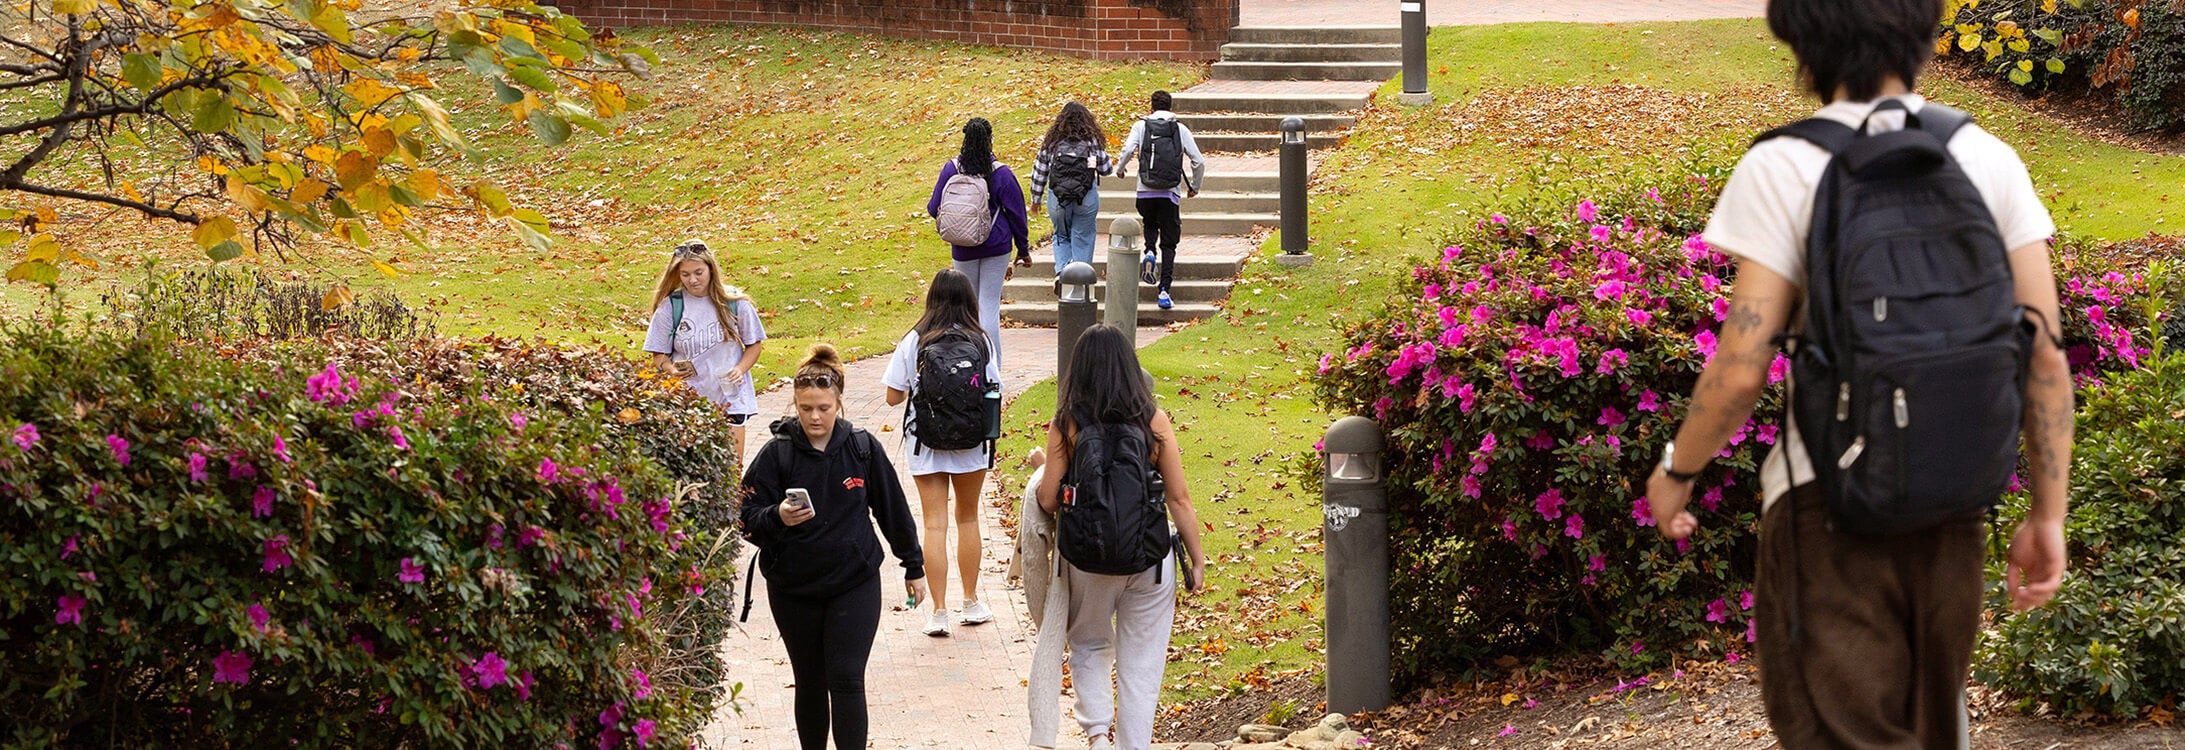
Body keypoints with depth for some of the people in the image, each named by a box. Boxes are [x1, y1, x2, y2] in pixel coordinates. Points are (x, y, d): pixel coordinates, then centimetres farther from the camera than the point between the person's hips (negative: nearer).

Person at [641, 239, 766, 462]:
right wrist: (673, 370, -16)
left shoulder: (734, 303, 0)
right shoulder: (670, 306, 1)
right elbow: (659, 356, 5)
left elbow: (754, 344, 9)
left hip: (730, 399, 0)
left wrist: (739, 370, -9)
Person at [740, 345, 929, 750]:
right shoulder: (776, 454, -7)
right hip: (793, 590, 0)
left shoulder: (862, 448, -2)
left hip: (855, 584, 0)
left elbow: (894, 510, 9)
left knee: (846, 681, -8)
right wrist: (778, 518, -29)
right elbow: (748, 519, -7)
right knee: (809, 684, 11)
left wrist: (913, 567, 15)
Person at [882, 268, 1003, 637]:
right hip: (971, 447, 1)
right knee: (968, 517, 18)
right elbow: (995, 392, -3)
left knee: (935, 523, 2)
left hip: (925, 443, -1)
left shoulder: (914, 341, -9)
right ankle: (971, 602, 26)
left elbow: (893, 396, -6)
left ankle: (939, 611, 0)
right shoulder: (981, 341, -7)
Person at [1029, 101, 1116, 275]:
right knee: (1083, 239, 9)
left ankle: (1061, 269, -3)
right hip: (1087, 198, -1)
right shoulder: (1092, 141, -1)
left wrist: (1036, 199, 17)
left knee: (1061, 236, 17)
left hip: (1057, 199, 1)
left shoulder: (1052, 142, 4)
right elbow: (1106, 169, 2)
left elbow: (1039, 172, 7)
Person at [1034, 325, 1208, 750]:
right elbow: (1179, 498, -4)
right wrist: (1197, 560, 6)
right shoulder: (1154, 421, -6)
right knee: (1141, 663, 12)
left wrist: (1044, 466, 15)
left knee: (1090, 647, 23)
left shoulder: (1067, 425, -8)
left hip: (1086, 556, 0)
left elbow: (1048, 500, -6)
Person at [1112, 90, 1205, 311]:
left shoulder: (1141, 126, 3)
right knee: (1169, 243, 5)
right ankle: (1164, 290, -9)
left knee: (1150, 224, 30)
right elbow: (1199, 161, 2)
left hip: (1146, 192, 0)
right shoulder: (1180, 129, 5)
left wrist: (1120, 168, 9)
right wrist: (1194, 187, 18)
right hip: (1171, 193, 0)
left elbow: (1128, 149, -12)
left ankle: (1149, 251, -1)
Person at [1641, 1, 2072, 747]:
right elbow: (2047, 355, -3)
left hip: (1825, 502, -4)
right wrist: (2048, 516, 5)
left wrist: (1676, 472, 2)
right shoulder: (1989, 160, -1)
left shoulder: (1781, 169, -12)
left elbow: (1740, 371, -15)